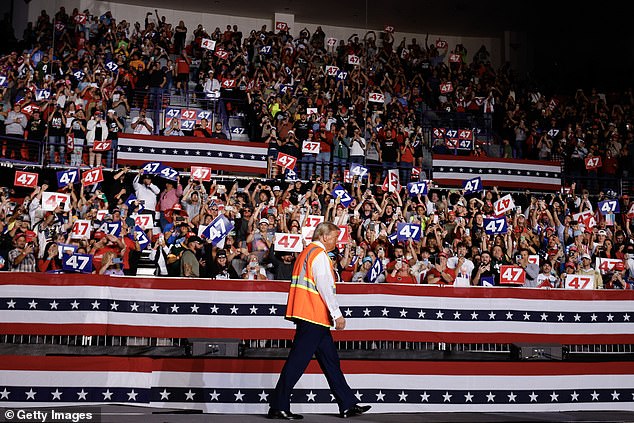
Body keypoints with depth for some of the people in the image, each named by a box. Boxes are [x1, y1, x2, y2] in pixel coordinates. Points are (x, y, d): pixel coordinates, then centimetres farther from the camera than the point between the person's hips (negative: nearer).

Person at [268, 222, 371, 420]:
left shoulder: (306, 252, 21)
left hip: (310, 316, 11)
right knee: (298, 360, -8)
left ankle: (348, 405, 15)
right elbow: (324, 286, -17)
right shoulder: (319, 254, -10)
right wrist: (337, 314, -16)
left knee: (330, 359, 11)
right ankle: (278, 406, -4)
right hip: (313, 315, -11)